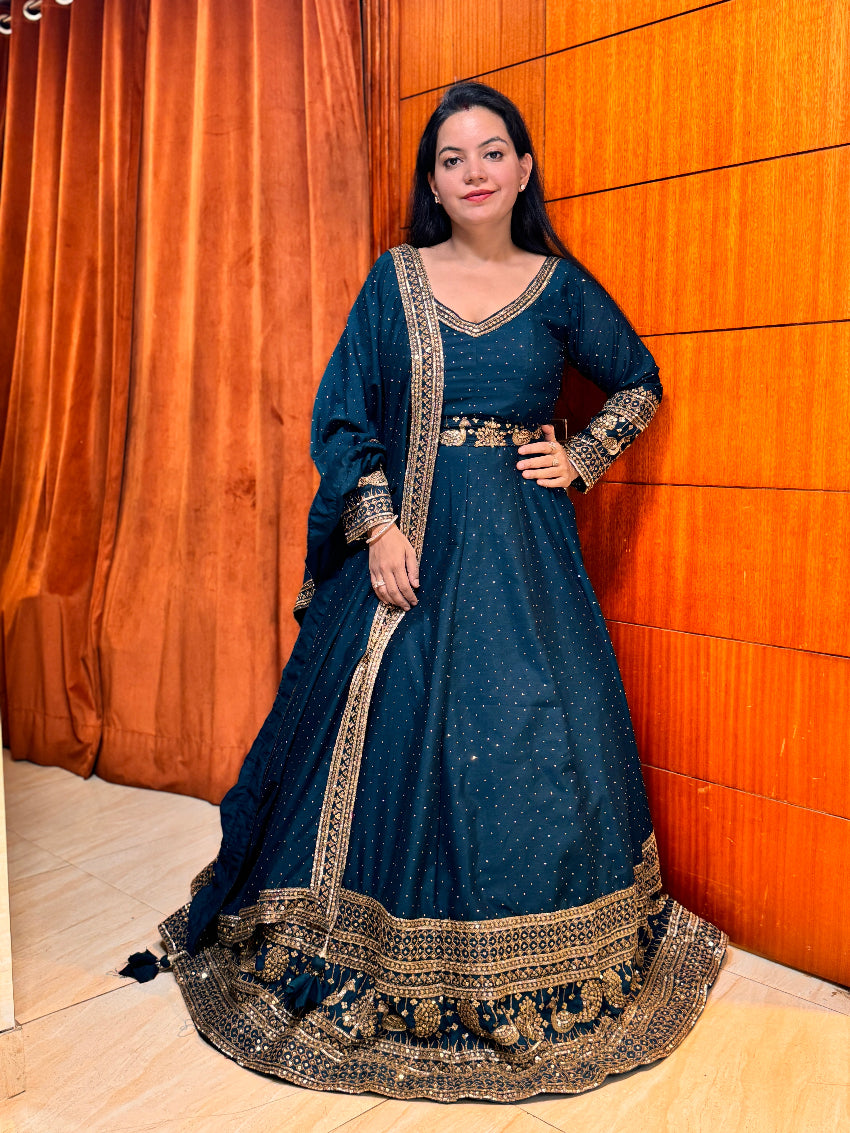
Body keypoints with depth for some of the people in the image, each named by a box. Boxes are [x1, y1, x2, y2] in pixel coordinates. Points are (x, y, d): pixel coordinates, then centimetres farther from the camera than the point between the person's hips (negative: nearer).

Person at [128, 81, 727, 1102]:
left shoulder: (558, 285, 8)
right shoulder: (395, 279, 6)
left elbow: (640, 383, 20)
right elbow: (343, 416, 2)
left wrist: (582, 460, 5)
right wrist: (377, 526, -10)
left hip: (523, 554, 1)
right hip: (407, 542, 0)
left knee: (536, 745, 1)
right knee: (391, 743, 3)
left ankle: (535, 991, 24)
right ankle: (379, 977, 25)